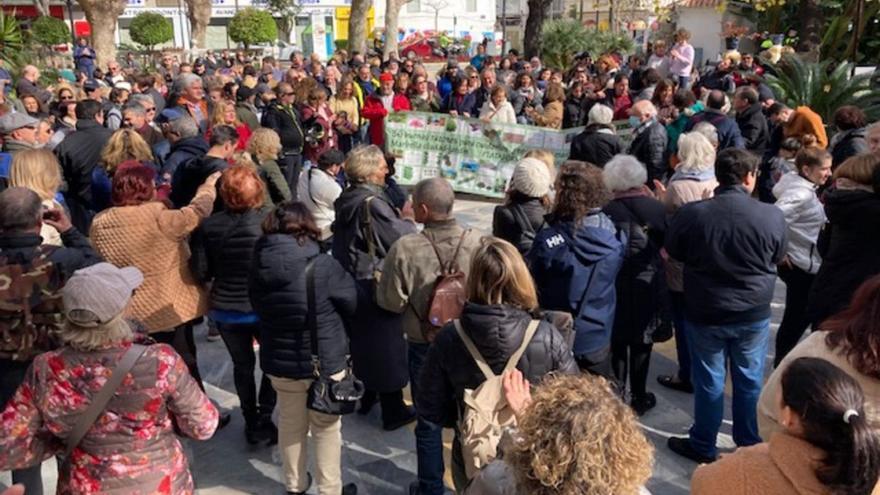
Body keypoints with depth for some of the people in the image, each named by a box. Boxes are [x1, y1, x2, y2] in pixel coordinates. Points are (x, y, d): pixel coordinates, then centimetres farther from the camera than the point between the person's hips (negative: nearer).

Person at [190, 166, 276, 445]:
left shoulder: (208, 226, -12)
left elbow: (199, 270, -9)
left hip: (225, 308, 2)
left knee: (242, 365, 20)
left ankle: (251, 422, 29)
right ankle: (263, 420, 14)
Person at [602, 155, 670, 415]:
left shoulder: (606, 213, -15)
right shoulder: (657, 208, -11)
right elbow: (668, 245, 2)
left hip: (615, 287, -1)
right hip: (649, 285, 1)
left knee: (617, 343, 14)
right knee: (641, 342, 16)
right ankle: (639, 398, 26)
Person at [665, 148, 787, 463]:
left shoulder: (691, 213, -17)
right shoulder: (772, 216, -15)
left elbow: (673, 253, 1)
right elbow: (777, 258, 3)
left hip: (705, 313, -1)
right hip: (755, 314, 1)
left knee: (709, 382, 13)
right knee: (750, 381, 17)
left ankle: (703, 446, 28)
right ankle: (750, 445, 34)